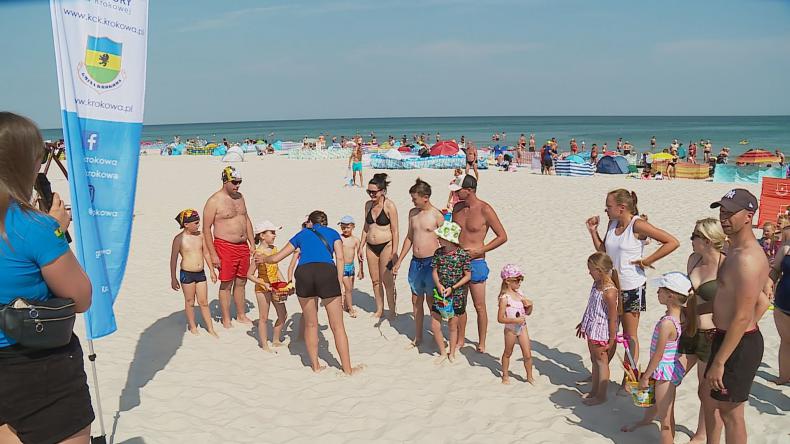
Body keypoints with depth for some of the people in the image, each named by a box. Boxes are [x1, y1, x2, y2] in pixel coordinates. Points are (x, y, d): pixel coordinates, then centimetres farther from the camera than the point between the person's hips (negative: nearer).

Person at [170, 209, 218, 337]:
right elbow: (173, 259, -6)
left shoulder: (200, 235, 2)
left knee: (204, 302, 9)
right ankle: (192, 327, 26)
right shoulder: (179, 239, -11)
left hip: (201, 273, 4)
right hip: (186, 274, -4)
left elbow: (206, 253, 13)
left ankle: (210, 329, 14)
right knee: (190, 302, 10)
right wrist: (173, 278, -4)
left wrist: (212, 271, 14)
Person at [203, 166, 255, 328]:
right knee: (226, 284, 2)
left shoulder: (240, 197, 10)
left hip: (243, 247, 6)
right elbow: (207, 229, -12)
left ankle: (241, 315, 27)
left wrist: (252, 243, 13)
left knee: (241, 283, 14)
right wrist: (213, 254, -15)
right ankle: (226, 319, 13)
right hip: (225, 247, -6)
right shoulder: (214, 201, -11)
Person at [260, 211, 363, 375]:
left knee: (310, 324, 17)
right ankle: (348, 369, 11)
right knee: (337, 326, 6)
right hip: (327, 272, -1)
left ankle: (316, 365, 24)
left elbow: (276, 258, 34)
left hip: (303, 273, 1)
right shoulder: (332, 233, 26)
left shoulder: (302, 234, 29)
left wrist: (263, 258, 54)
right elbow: (340, 258, 8)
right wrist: (339, 284, 8)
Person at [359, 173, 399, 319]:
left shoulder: (390, 206, -12)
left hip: (386, 245, -6)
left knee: (387, 280, -3)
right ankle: (379, 309, 24)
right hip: (371, 247, 6)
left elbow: (395, 231, -11)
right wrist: (361, 246, 12)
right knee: (375, 280, 12)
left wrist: (394, 252, -13)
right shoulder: (368, 205, 6)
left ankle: (392, 310, 11)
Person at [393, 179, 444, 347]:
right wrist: (399, 261, 15)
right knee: (416, 300, 12)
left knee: (431, 301, 4)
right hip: (415, 262, 6)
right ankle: (418, 337, 25)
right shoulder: (413, 213, 8)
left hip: (431, 262, -6)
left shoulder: (437, 216, -11)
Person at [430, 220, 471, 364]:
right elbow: (434, 271, 6)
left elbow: (468, 276, -8)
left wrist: (452, 288, -16)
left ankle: (452, 353, 29)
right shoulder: (438, 252, -1)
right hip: (440, 293, 4)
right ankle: (443, 352, 23)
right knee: (434, 325, 4)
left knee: (453, 326, 10)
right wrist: (439, 284, -13)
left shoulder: (463, 255, -13)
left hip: (456, 294, -4)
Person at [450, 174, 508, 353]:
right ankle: (460, 340, 28)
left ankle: (481, 343, 21)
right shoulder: (457, 207, 4)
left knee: (479, 306, 5)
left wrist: (479, 251, -15)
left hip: (476, 262, -5)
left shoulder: (485, 210, -13)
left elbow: (502, 236, -10)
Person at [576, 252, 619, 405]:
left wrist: (611, 340, -15)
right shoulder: (597, 283, 0)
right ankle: (594, 390, 36)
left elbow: (613, 318, -21)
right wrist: (583, 323, 24)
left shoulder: (609, 292, -27)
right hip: (592, 329, 9)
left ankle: (601, 395, 24)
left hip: (601, 332, -9)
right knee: (594, 360, 20)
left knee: (601, 362, 8)